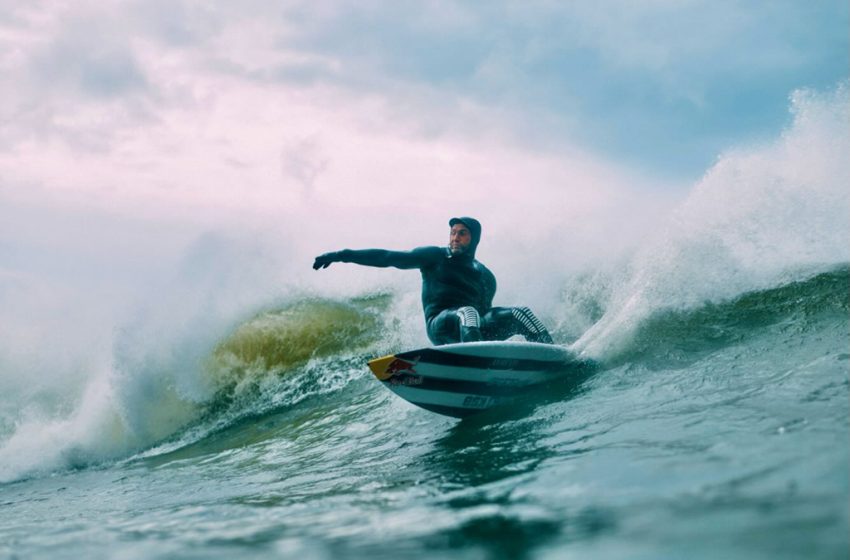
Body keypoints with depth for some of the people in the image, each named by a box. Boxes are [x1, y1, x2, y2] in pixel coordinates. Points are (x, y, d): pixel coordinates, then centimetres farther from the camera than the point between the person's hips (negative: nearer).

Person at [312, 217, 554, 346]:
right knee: (468, 312, -36)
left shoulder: (485, 277, 18)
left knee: (520, 313, -13)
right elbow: (388, 257, 2)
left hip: (476, 327, 4)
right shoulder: (435, 256, 7)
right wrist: (343, 255, -4)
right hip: (441, 325, -4)